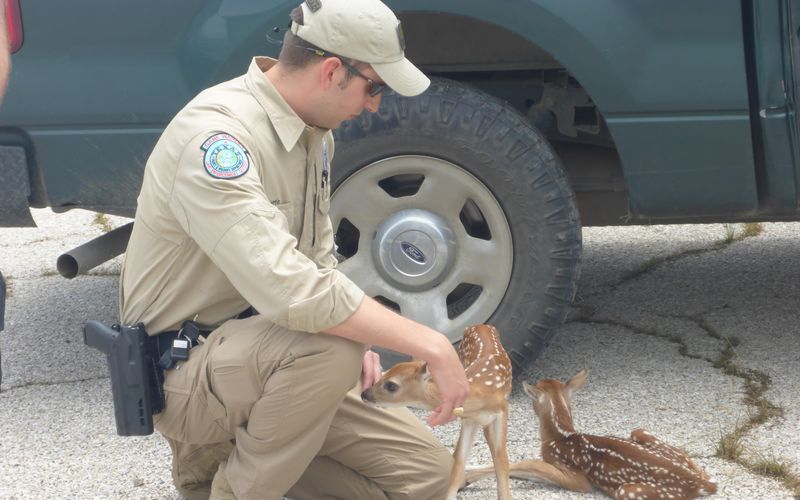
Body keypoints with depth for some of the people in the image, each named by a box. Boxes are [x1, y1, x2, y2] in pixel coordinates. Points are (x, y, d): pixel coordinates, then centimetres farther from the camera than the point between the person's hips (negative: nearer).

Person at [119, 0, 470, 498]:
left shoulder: (314, 132, 4)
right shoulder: (216, 136, -27)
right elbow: (292, 290, -38)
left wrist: (357, 332, -5)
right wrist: (430, 344, -33)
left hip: (268, 358, 9)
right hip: (183, 376, -9)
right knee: (329, 345, -37)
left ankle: (220, 455, 14)